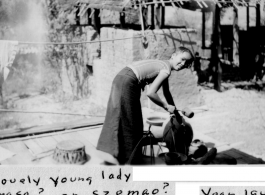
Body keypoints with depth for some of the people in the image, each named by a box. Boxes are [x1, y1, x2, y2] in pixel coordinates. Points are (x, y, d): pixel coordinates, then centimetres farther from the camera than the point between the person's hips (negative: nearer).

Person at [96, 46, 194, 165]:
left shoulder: (163, 66, 17)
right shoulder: (166, 70, -12)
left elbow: (166, 93, 28)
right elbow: (150, 93, -21)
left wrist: (176, 112, 30)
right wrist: (166, 106, -7)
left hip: (120, 78, 9)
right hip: (127, 83, -9)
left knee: (117, 119, 19)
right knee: (128, 122, 2)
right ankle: (128, 159, 15)